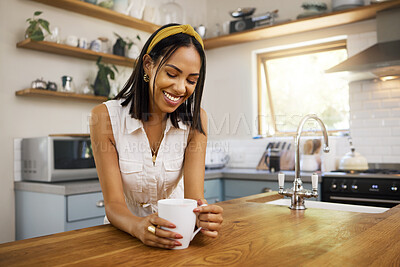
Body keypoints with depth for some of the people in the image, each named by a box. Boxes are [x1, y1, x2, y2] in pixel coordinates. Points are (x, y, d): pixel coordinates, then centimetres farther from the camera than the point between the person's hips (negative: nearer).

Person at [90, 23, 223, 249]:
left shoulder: (195, 120, -9)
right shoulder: (106, 117, -15)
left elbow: (194, 196, -16)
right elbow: (114, 204, -18)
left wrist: (203, 214, -37)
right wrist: (139, 227, -38)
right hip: (125, 230, -1)